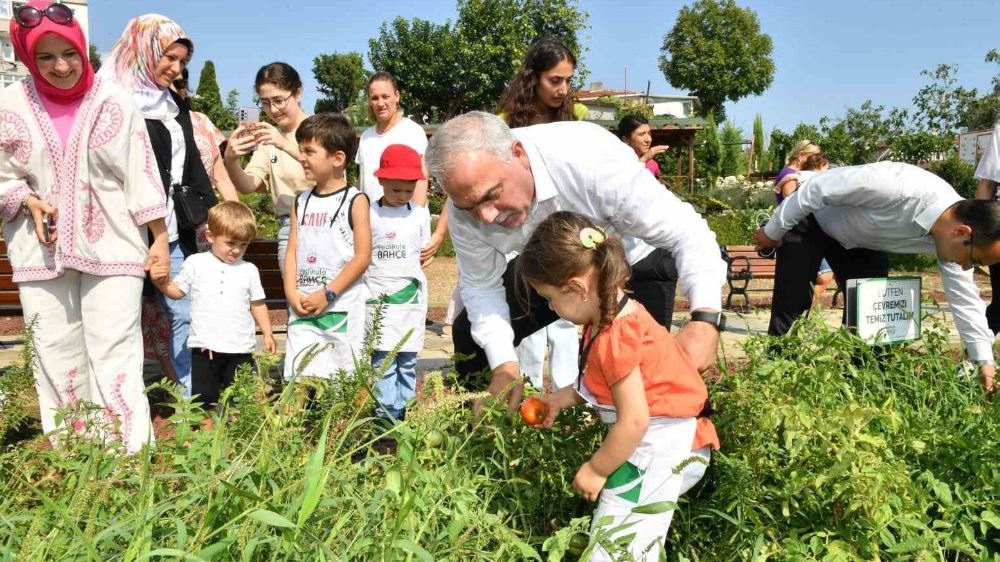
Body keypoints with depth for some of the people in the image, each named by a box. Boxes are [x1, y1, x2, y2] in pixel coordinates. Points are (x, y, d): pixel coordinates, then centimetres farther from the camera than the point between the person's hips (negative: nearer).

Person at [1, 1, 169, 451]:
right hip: (42, 251, 2)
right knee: (55, 356, 5)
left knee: (116, 352, -6)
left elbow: (141, 173, 1)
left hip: (112, 246, -2)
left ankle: (131, 455, -3)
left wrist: (159, 238, 0)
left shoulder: (113, 101, 0)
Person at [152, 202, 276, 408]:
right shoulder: (195, 263, 3)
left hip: (240, 349, 1)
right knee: (203, 398, 6)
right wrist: (161, 282, -11)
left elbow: (258, 304, 11)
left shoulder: (249, 270, 6)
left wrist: (267, 333, 5)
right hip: (205, 347, -1)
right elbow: (177, 291, 9)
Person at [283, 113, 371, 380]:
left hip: (343, 306, -4)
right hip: (304, 307, 5)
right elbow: (292, 251, 11)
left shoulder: (355, 200, -3)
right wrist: (291, 292, -4)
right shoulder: (301, 201, 13)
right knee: (300, 377, 2)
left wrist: (327, 294, -13)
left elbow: (362, 256, -9)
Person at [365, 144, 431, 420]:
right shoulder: (369, 214, -1)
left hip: (411, 297, 2)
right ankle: (387, 416, 2)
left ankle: (405, 415, 14)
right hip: (378, 298, -2)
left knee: (408, 361, 6)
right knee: (383, 361, -3)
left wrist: (409, 270, 4)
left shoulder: (420, 214, 6)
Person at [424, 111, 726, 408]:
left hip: (632, 261, -4)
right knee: (471, 332, -1)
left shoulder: (590, 160, -41)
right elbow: (481, 284, -10)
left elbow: (685, 232, -36)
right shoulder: (468, 197, -25)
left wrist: (705, 318, -50)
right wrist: (503, 363, -22)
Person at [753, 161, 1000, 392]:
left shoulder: (951, 238, -18)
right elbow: (815, 189, -33)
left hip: (859, 238, 6)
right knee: (793, 304, -9)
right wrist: (773, 232, -20)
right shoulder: (896, 188, -42)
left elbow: (964, 298, -6)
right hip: (810, 218, -6)